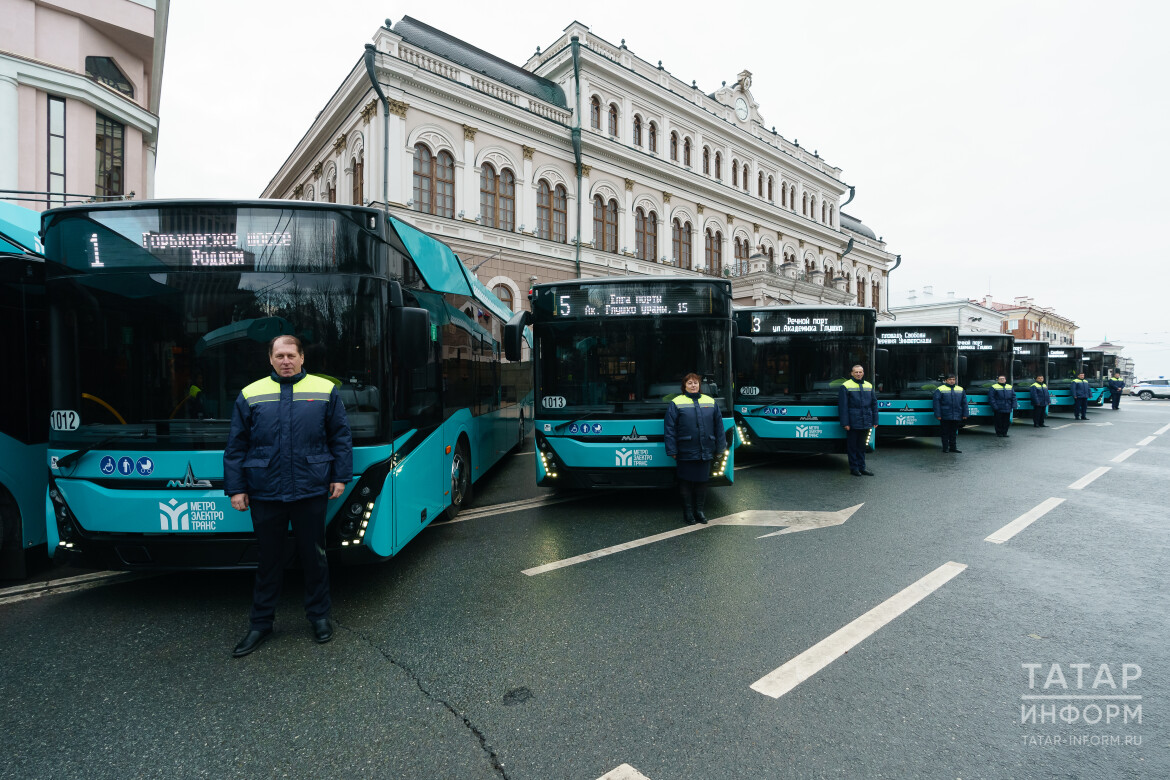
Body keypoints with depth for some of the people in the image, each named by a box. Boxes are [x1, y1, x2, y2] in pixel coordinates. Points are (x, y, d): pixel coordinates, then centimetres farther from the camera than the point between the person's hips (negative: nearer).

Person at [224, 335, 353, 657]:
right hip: (265, 494, 1)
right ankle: (261, 623, 30)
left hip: (311, 492, -1)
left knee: (314, 556, 11)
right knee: (269, 559, 13)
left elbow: (341, 437, 4)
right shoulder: (250, 395, 5)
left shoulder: (325, 390, 2)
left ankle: (319, 616, 29)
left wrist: (340, 476, 0)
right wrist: (235, 488, 2)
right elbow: (236, 447, 7)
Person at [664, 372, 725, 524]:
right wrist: (672, 451, -8)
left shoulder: (710, 402, 9)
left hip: (706, 453, 3)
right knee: (686, 482, 5)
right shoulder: (676, 403, -2)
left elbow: (719, 426, 13)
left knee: (702, 481, 11)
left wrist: (719, 449, 11)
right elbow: (669, 429, -4)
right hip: (686, 453, -3)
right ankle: (688, 511, 19)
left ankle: (699, 510, 25)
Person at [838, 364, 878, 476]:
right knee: (852, 445, 2)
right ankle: (854, 467, 11)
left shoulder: (869, 386, 12)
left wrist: (875, 421, 9)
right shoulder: (846, 386, -3)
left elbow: (874, 404, 14)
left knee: (862, 445, 13)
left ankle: (862, 467, 21)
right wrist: (845, 423, -12)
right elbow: (843, 406, -7)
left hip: (866, 423, 5)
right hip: (853, 423, -4)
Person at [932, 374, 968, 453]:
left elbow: (964, 403, 14)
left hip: (957, 416, 4)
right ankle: (945, 448, 9)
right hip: (945, 416, -4)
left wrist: (964, 414, 8)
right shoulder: (940, 389, 0)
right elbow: (936, 403, -5)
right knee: (945, 432, 2)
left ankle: (953, 447, 18)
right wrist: (938, 415, -10)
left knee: (954, 432, 11)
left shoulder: (960, 390, 13)